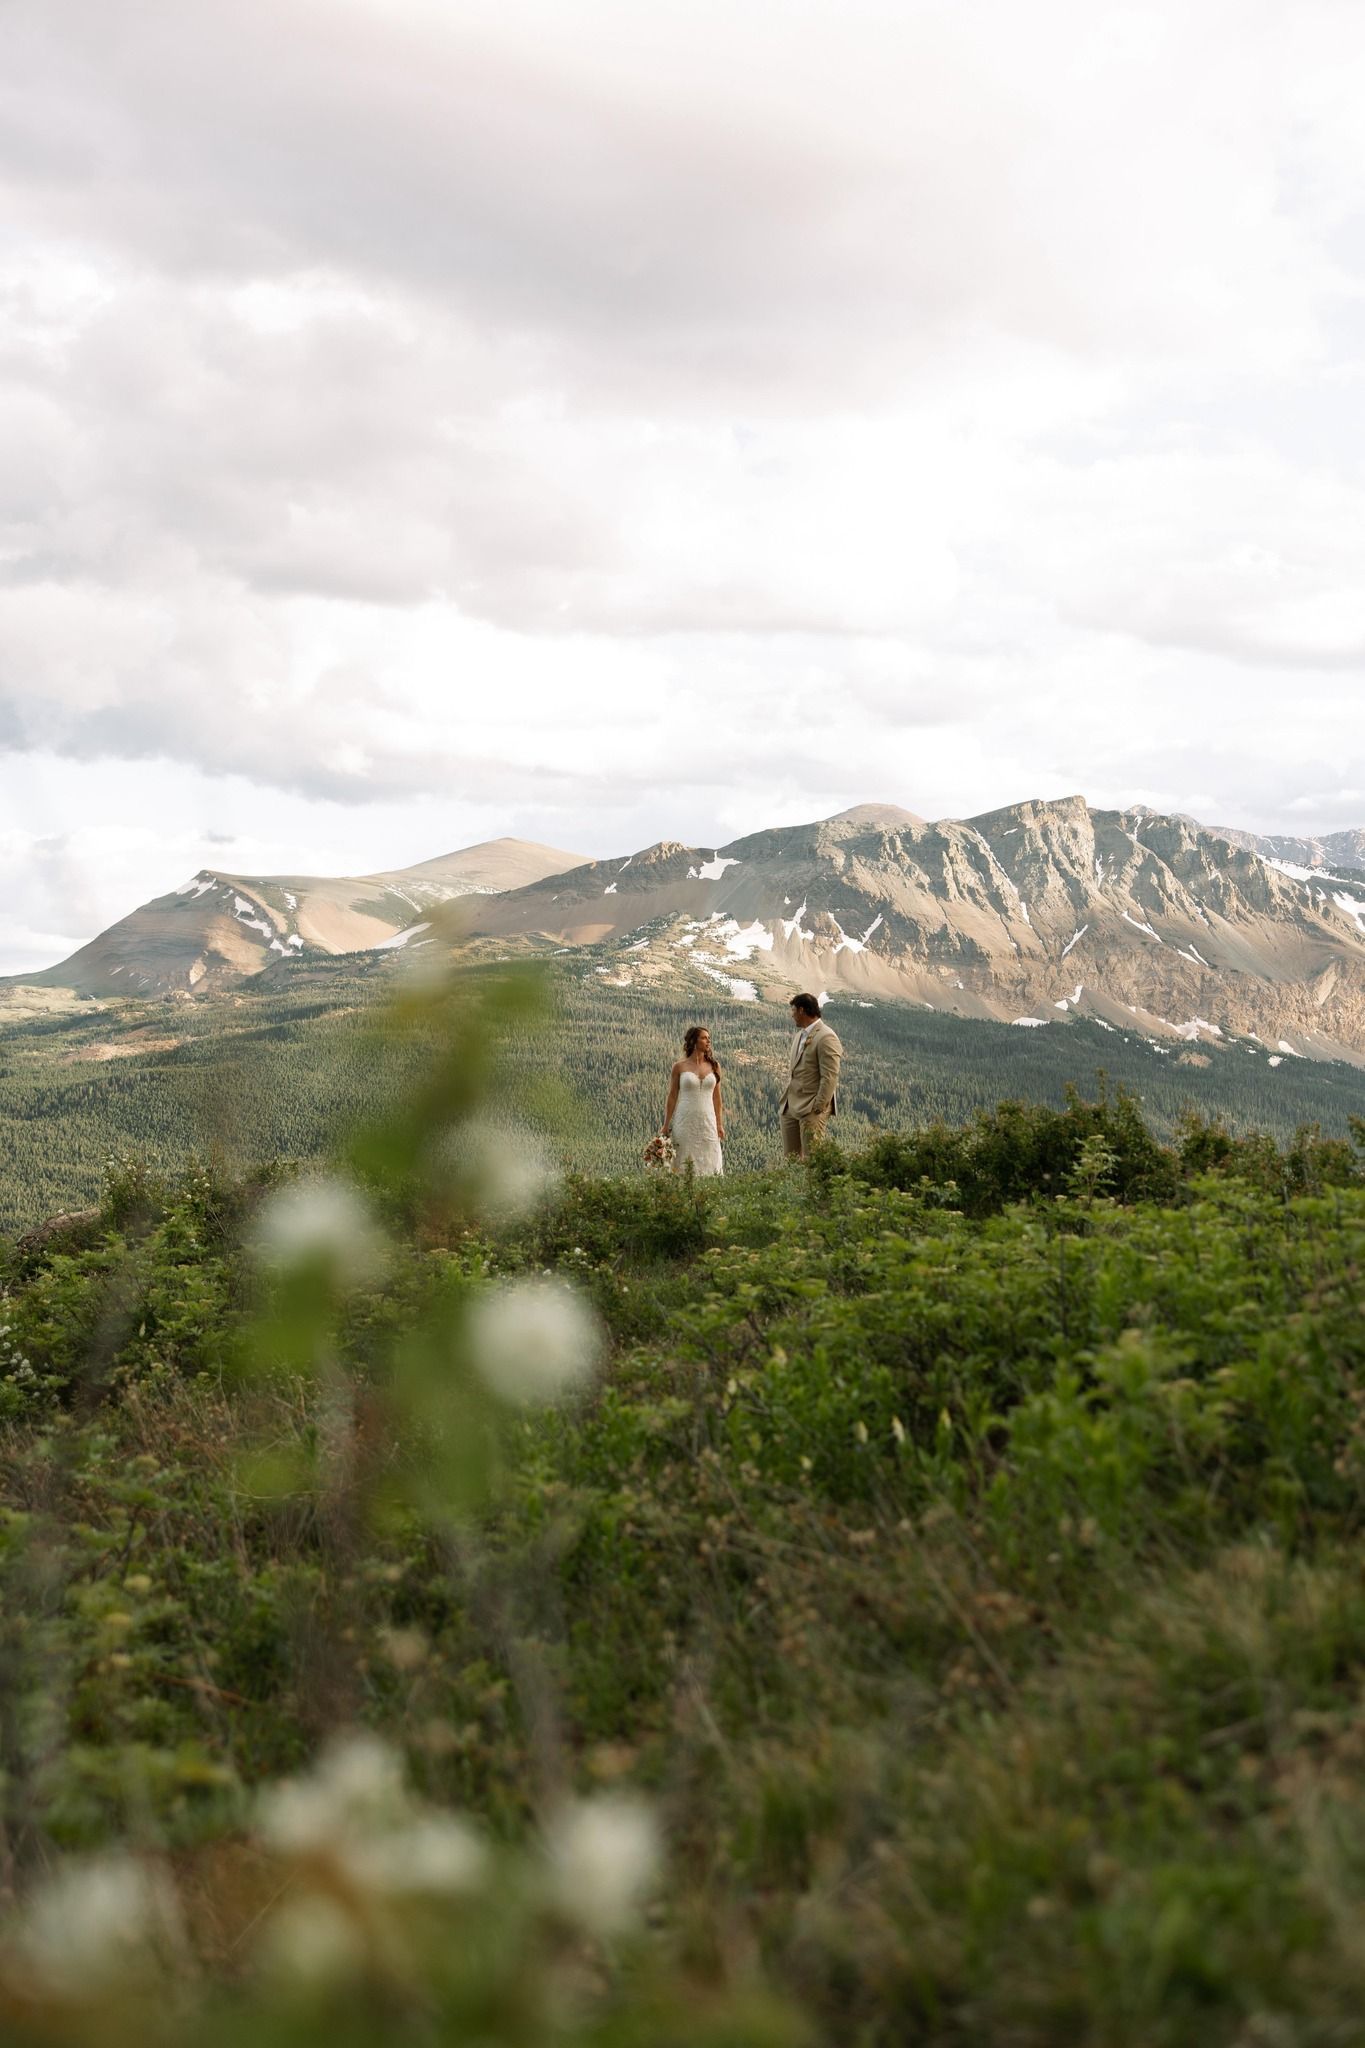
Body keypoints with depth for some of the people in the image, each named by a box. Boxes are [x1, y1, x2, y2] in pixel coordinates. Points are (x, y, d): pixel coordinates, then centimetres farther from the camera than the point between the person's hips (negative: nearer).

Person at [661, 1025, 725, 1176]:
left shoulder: (714, 1066, 8)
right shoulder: (679, 1066, 0)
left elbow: (717, 1097, 10)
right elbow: (672, 1096, 3)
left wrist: (720, 1125, 5)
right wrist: (666, 1125, 1)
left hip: (707, 1122, 2)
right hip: (685, 1122, -2)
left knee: (708, 1164, 1)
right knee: (685, 1166, -1)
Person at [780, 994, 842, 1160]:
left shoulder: (826, 1037, -12)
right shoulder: (799, 1035, 18)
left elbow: (830, 1077, -17)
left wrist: (818, 1107, -19)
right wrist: (785, 1096, 14)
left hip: (811, 1108, -9)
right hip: (790, 1107, 9)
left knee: (811, 1158, -9)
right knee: (791, 1158, 8)